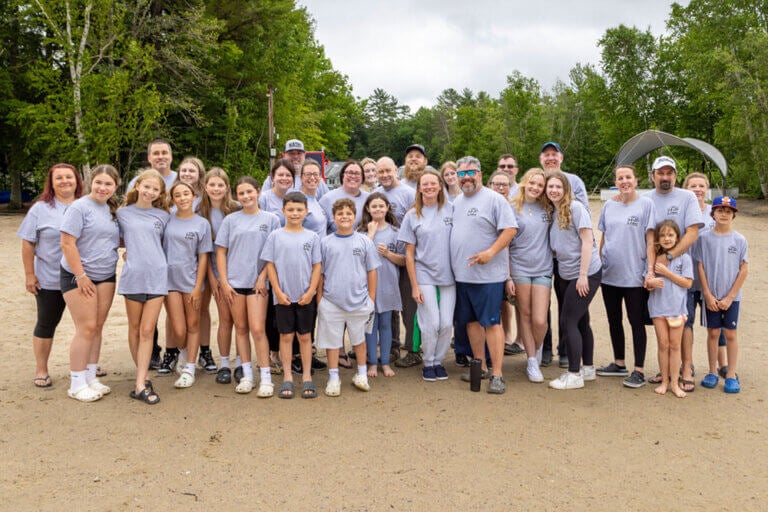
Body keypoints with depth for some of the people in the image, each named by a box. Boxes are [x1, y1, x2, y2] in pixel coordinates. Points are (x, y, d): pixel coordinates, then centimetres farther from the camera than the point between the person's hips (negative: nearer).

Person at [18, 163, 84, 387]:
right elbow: (28, 243, -1)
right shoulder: (41, 209, 0)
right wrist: (29, 274, -6)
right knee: (46, 324, 8)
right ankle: (41, 370, 20)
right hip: (49, 279, -2)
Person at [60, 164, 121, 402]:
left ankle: (90, 377, 19)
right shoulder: (79, 207, -11)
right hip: (78, 276, -6)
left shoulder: (113, 210, 10)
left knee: (98, 327, 9)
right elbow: (67, 244, -15)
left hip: (106, 276, 6)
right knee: (86, 328, -7)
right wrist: (81, 276, -15)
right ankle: (77, 384, 4)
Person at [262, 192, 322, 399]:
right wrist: (278, 292, -7)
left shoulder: (312, 237, 2)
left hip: (306, 296, 1)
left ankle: (307, 377, 17)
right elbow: (270, 265, 0)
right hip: (283, 296, 0)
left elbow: (317, 266, 2)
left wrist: (310, 292, -7)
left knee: (305, 336, 9)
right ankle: (287, 377, 16)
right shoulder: (275, 236, 0)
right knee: (286, 336, 7)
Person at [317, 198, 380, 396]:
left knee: (359, 339, 15)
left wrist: (371, 298, 3)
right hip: (331, 302, 0)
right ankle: (333, 378, 21)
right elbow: (320, 273, 5)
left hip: (359, 301, 1)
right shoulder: (325, 242, 0)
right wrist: (319, 298, 2)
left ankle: (362, 375, 30)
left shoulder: (364, 241, 1)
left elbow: (371, 271, 4)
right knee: (332, 340, 7)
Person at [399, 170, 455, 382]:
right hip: (424, 275, -2)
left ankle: (439, 361, 22)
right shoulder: (412, 215, 0)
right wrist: (414, 285, -4)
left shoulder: (451, 210, 3)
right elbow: (409, 253, 0)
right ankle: (428, 363, 17)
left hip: (448, 276, 2)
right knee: (431, 323, -3)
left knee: (446, 323, 3)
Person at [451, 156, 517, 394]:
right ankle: (480, 366, 25)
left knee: (491, 322, -7)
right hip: (462, 274, 7)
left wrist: (490, 252, -23)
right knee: (471, 320, 13)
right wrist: (454, 263, 14)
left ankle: (497, 374, -3)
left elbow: (510, 229, -13)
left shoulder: (494, 199, -7)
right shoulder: (456, 202, 15)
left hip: (488, 274, -7)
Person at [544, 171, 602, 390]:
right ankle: (588, 368, 27)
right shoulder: (551, 212, 10)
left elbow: (587, 241, -16)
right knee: (581, 322, 15)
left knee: (568, 322, -8)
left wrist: (583, 275, -18)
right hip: (566, 275, 8)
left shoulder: (575, 208, -12)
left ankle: (574, 375, 1)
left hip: (586, 274, -8)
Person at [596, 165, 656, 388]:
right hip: (609, 275, 5)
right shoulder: (608, 206, 9)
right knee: (614, 320, 13)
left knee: (636, 322, 1)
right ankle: (619, 364, 27)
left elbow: (650, 240, -6)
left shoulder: (646, 204, -3)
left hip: (634, 275, -5)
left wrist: (650, 269, -12)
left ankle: (638, 371, 8)